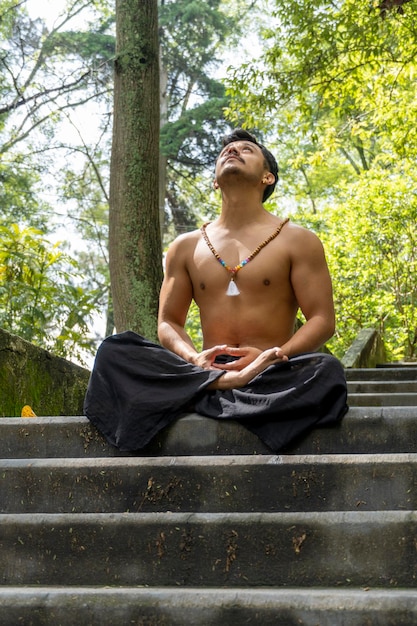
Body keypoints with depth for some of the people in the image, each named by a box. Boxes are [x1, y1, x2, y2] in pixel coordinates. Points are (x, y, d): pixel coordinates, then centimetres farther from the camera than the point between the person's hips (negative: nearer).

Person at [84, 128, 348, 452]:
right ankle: (218, 382, -35)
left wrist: (271, 358, -16)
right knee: (113, 351, -21)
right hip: (204, 369, 2)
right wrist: (194, 359, -9)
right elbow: (168, 322, 15)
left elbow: (323, 320, 2)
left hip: (272, 376, -2)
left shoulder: (297, 240, 9)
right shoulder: (186, 247, 18)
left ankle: (211, 392, -37)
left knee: (327, 371, -35)